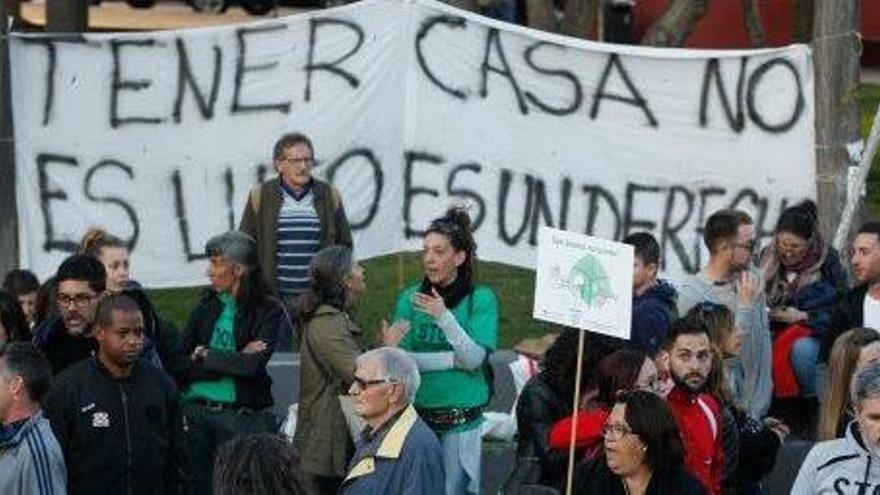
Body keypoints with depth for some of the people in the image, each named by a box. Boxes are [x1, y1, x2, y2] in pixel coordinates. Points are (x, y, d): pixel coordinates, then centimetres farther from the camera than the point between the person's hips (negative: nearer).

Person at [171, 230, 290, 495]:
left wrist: (206, 356, -4)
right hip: (195, 412, 4)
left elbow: (254, 365, -16)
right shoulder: (207, 305, 10)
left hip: (242, 416, -4)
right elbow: (177, 366, 2)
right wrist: (232, 363, -9)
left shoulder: (269, 311, -2)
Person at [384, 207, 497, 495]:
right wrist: (455, 359, -13)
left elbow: (475, 359, -11)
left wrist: (443, 317, -21)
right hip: (416, 413, 2)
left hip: (461, 419, -2)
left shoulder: (481, 299, -4)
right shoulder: (410, 298, 3)